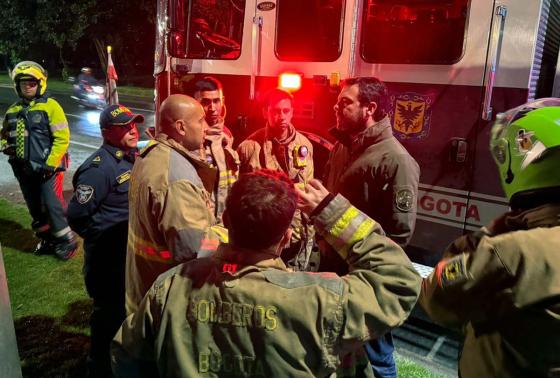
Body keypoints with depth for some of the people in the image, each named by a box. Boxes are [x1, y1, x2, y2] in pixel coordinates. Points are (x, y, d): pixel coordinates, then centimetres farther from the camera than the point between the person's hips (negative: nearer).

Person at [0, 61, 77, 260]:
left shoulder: (50, 106, -9)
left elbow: (62, 139, -14)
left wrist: (50, 165, -17)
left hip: (47, 167, -7)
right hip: (23, 169, 7)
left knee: (52, 204, -9)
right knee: (35, 207, 14)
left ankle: (67, 240, 7)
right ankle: (47, 239, 30)